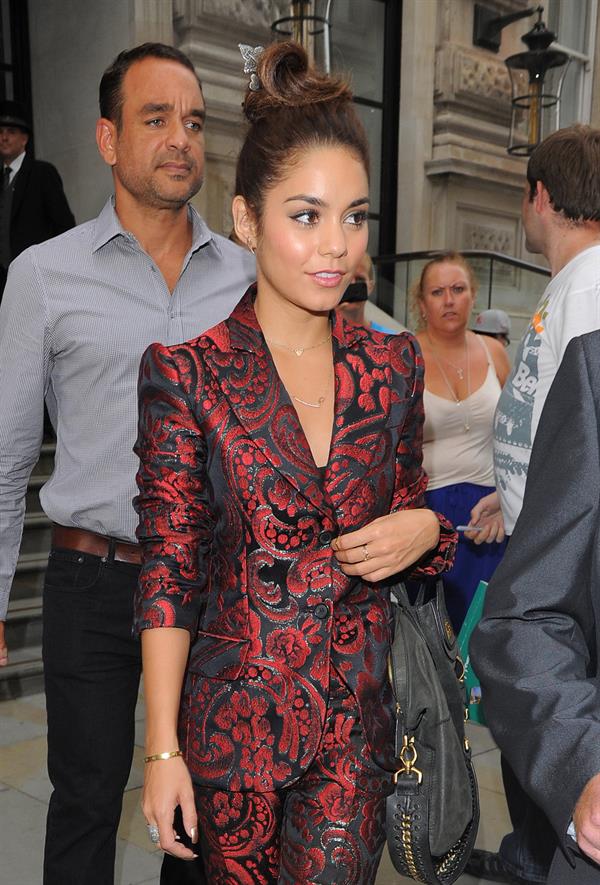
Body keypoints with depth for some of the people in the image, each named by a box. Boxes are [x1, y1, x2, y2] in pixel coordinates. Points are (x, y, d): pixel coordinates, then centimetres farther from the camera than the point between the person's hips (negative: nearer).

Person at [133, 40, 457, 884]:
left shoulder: (393, 364, -1)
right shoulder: (185, 372, -11)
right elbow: (169, 571, -10)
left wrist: (425, 528, -12)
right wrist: (163, 749, -11)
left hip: (357, 718, 2)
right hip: (233, 716, -2)